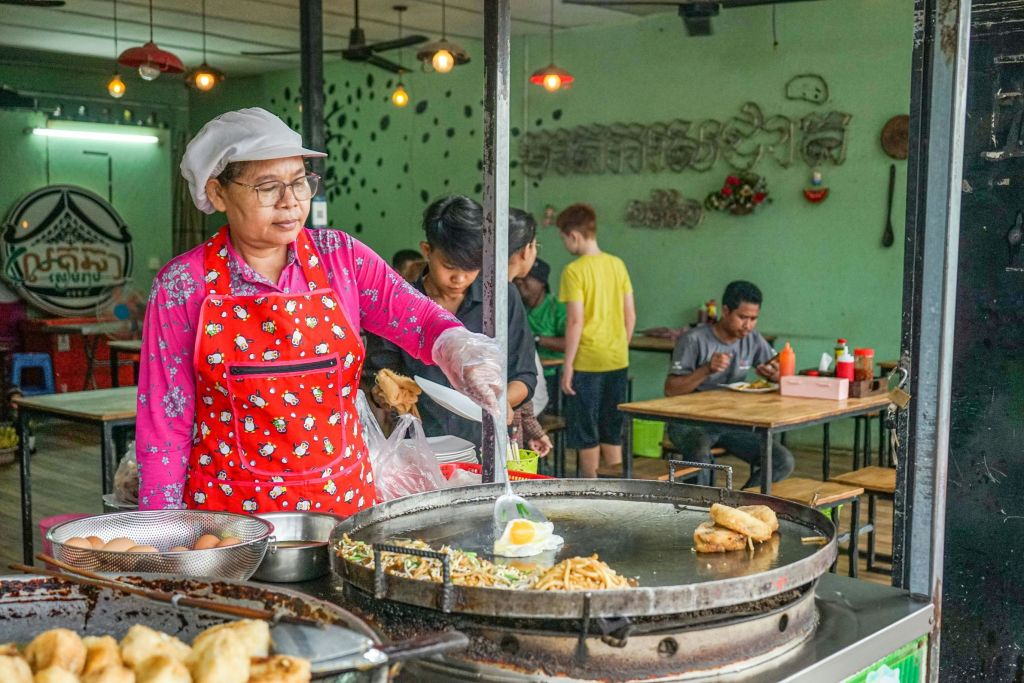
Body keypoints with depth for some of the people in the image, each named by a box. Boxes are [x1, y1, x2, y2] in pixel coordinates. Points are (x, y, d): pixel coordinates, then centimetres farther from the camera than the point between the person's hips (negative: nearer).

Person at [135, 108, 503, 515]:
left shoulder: (341, 258, 0)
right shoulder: (182, 285, -5)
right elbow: (165, 419, -3)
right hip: (228, 507, -2)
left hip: (343, 498, 2)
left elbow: (421, 320, -7)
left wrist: (460, 350, -29)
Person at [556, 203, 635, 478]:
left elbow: (576, 320, -17)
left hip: (587, 362, -6)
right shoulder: (617, 264, 6)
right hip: (618, 361, 6)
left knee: (585, 434, 6)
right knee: (611, 431, 15)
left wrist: (567, 365, -11)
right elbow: (630, 314, 8)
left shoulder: (574, 271, -13)